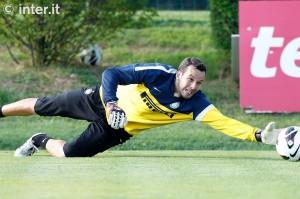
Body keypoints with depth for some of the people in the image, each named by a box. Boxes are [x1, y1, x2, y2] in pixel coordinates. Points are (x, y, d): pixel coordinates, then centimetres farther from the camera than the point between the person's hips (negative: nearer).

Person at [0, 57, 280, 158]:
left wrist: (259, 136, -46)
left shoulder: (195, 104, -23)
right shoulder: (159, 74, -30)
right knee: (43, 107, 9)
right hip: (102, 100, -2)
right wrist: (111, 105, -44)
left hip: (119, 131, 2)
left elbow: (224, 122, -31)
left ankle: (42, 142, 28)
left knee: (68, 154, -6)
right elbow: (111, 74, -28)